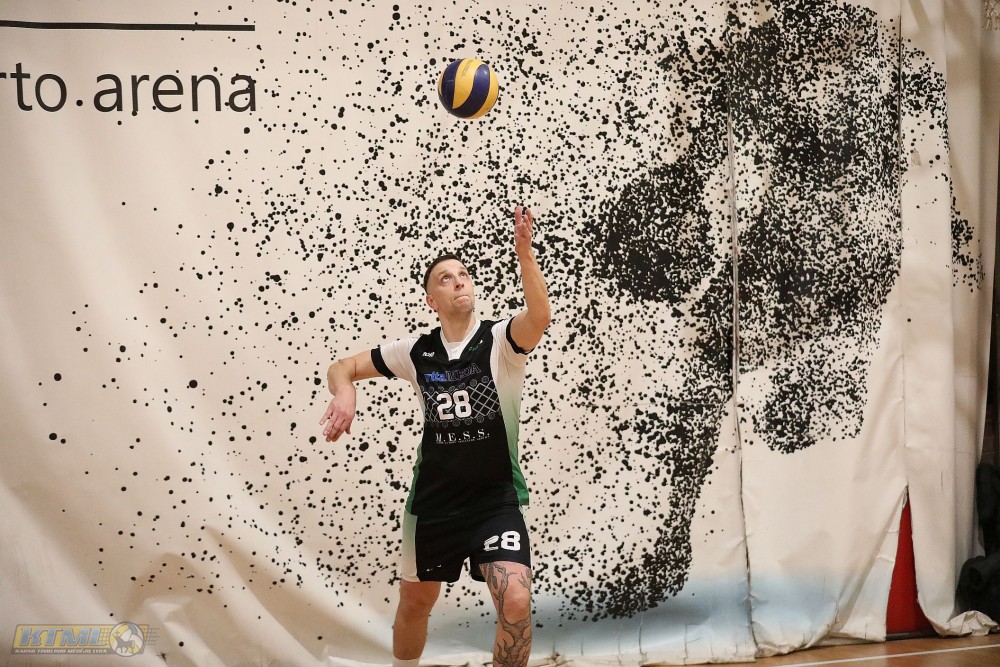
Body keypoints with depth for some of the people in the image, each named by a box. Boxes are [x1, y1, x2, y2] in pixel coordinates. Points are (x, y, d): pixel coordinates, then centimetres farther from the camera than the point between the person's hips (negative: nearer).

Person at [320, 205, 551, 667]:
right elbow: (343, 367, 7)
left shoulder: (501, 341, -11)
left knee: (516, 603, -20)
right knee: (414, 603, 18)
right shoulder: (417, 352, -2)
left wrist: (525, 253, -46)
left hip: (496, 499, -3)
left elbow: (540, 317, -33)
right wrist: (345, 391, -17)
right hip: (432, 501, 3)